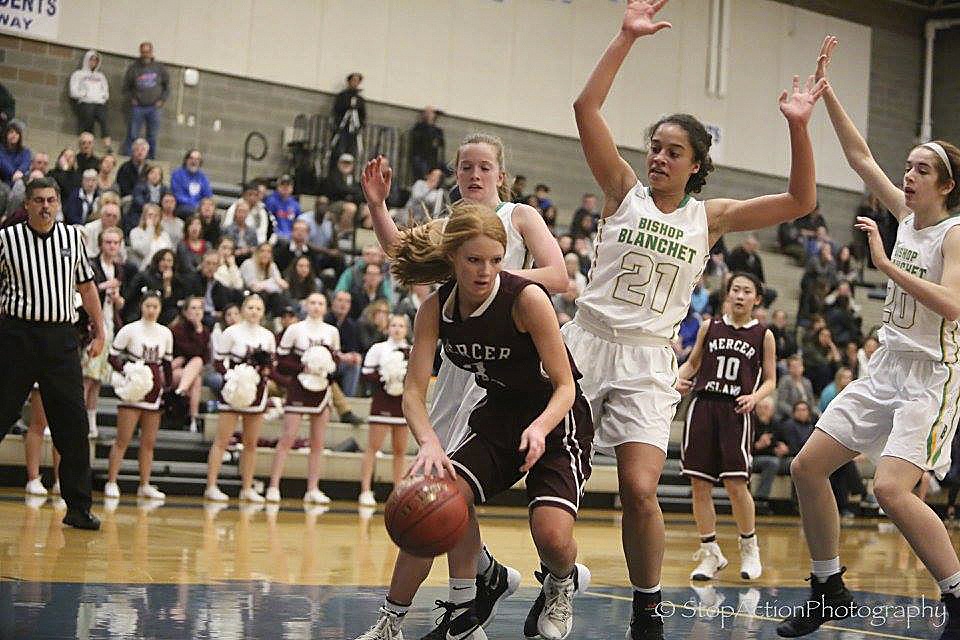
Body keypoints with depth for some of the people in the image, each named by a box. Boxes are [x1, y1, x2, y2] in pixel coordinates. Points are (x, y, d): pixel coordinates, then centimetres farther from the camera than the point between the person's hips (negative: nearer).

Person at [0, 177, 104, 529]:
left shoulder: (73, 236, 10)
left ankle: (78, 507, 6)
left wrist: (99, 330, 15)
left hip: (61, 339, 3)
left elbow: (86, 285, 19)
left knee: (74, 427, 0)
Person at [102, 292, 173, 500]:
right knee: (123, 440, -7)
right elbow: (113, 356, -4)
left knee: (149, 442, 6)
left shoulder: (166, 333, 9)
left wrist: (169, 388, 10)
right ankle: (111, 482, -3)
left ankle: (145, 485, 10)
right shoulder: (130, 330, -4)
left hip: (154, 392, 4)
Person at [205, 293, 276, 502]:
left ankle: (247, 488, 12)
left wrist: (267, 371, -6)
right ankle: (211, 486, -5)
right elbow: (218, 362, -4)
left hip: (257, 391, 5)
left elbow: (271, 365, 16)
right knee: (222, 441, -6)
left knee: (251, 443, 7)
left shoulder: (268, 336, 9)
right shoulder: (231, 333, -4)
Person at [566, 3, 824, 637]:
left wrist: (799, 128, -7)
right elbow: (586, 108, -6)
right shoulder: (625, 191, 5)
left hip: (649, 360, 0)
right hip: (588, 341, 1)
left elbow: (801, 202, 3)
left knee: (640, 490, -12)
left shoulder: (709, 217, 8)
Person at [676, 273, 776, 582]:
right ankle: (710, 553, 12)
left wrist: (754, 397, -13)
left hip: (737, 411, -2)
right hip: (703, 406, 3)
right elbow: (692, 363, 20)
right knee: (699, 484, 0)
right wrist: (680, 379, -1)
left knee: (736, 483, -11)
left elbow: (770, 380, 7)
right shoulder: (710, 327, 11)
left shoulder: (763, 335, 6)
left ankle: (750, 549, 9)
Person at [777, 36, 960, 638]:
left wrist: (885, 263, -24)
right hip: (888, 368, 8)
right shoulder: (907, 215, 9)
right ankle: (830, 588, 18)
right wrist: (826, 90, 8)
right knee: (808, 466, 5)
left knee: (891, 489, -24)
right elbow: (860, 156, 12)